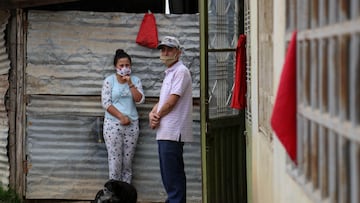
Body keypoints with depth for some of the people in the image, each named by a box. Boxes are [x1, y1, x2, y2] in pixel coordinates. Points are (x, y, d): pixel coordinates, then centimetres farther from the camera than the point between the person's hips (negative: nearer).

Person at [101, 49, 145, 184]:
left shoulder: (135, 80, 8)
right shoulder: (109, 81, 0)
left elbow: (140, 100, -3)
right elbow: (106, 103, -7)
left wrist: (130, 84, -12)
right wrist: (121, 117, -13)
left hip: (132, 124, 3)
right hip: (113, 124, -3)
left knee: (128, 160, 4)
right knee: (115, 160, -5)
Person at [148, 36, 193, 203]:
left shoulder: (181, 71, -9)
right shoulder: (169, 73, 21)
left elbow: (172, 101, -16)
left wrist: (158, 115, -3)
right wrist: (152, 113, 1)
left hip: (173, 132, -10)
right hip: (164, 132, 10)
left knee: (173, 174, -10)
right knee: (167, 173, 14)